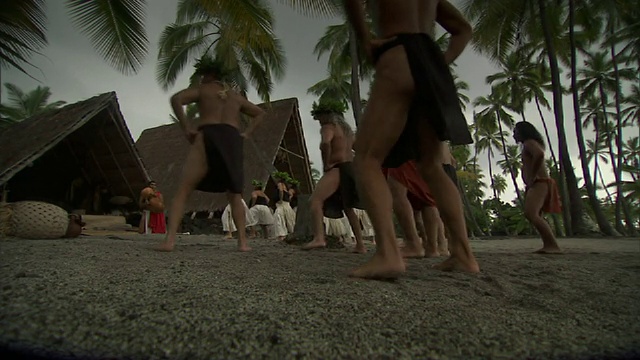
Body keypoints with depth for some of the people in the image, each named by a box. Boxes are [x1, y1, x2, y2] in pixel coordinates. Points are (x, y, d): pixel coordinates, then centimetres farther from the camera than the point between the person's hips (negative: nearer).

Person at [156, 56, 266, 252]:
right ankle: (242, 241, -1)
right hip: (232, 141, 3)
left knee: (183, 191, 0)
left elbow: (176, 99, -3)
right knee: (235, 196, 11)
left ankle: (170, 240, -14)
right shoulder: (236, 95, 28)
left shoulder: (200, 89, 16)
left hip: (207, 138, -3)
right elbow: (260, 113, 32)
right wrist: (246, 133, 19)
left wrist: (186, 128, -1)